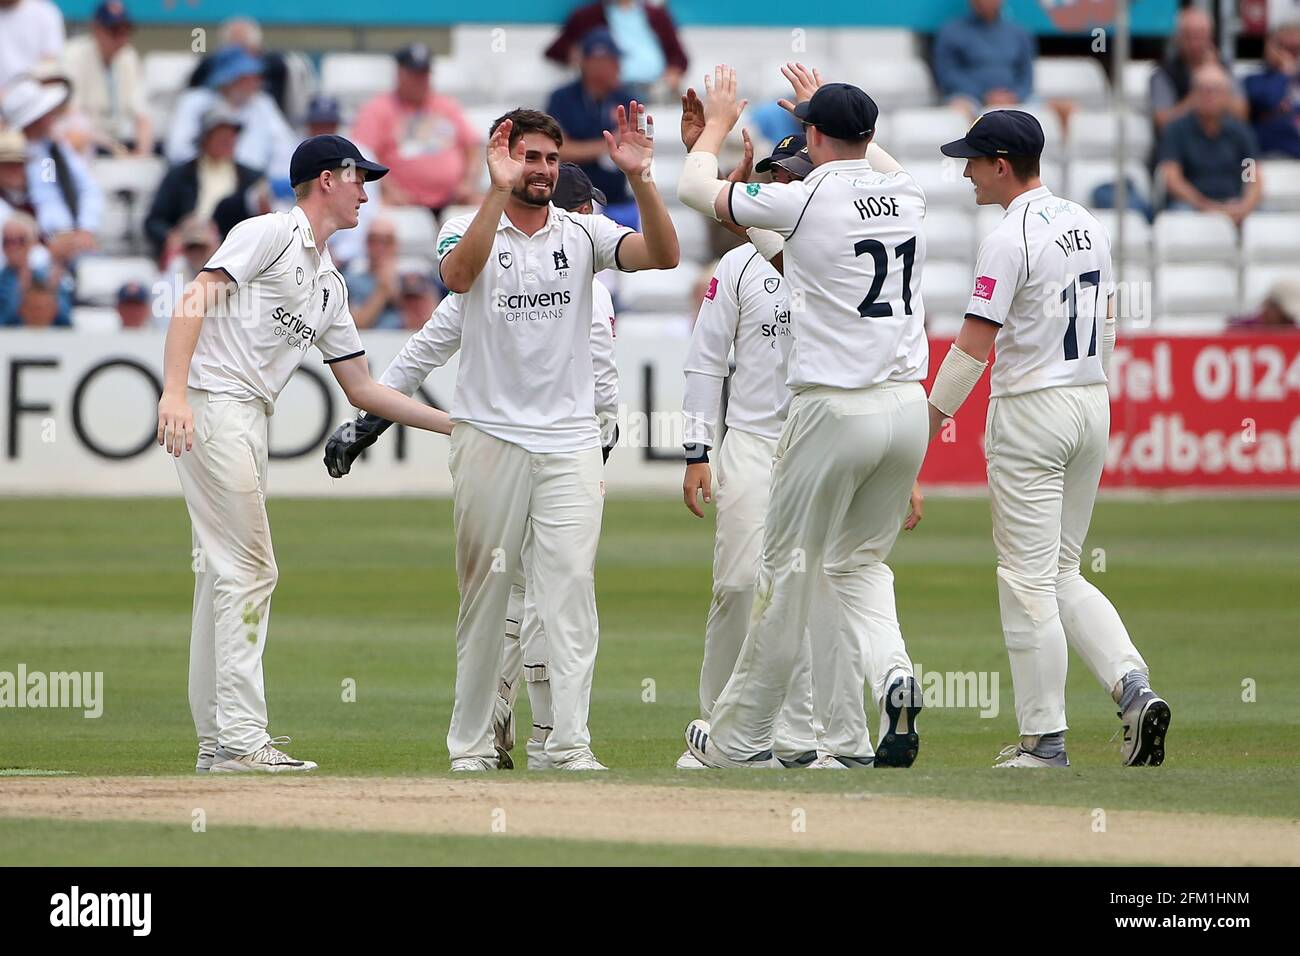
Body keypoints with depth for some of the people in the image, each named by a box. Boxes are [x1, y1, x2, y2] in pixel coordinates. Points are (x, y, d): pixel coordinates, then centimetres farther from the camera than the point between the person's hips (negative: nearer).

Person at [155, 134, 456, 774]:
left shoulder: (330, 284, 22)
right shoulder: (271, 234, -4)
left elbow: (361, 389, 23)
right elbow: (195, 300, -15)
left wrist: (458, 425, 19)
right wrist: (174, 392, -28)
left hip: (249, 420, 10)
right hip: (209, 406, -10)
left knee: (226, 573, 11)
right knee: (249, 569, -11)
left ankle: (218, 740, 15)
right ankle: (240, 740, -12)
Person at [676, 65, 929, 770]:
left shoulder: (801, 200, -9)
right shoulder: (906, 195, 8)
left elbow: (695, 187, 6)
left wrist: (718, 121, 23)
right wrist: (822, 106, 47)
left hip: (833, 409, -5)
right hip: (907, 406, 5)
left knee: (788, 571, 4)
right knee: (861, 559, 20)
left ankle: (741, 738, 12)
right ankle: (891, 673, -9)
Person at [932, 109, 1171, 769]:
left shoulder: (1010, 238, -15)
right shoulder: (1087, 226, 10)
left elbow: (976, 342, -17)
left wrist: (935, 412, -7)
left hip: (1030, 415, -8)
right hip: (1093, 406, 8)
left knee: (1028, 578, -2)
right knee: (1061, 572, 15)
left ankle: (1044, 740, 0)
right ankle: (1133, 687, -4)